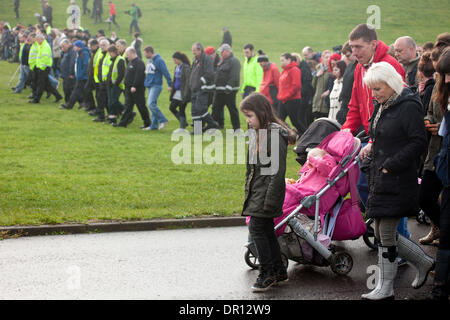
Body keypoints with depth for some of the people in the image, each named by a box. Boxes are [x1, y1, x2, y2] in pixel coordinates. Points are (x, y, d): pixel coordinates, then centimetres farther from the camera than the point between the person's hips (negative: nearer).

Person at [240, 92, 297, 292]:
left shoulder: (275, 135, -16)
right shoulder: (257, 135, 13)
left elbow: (278, 170, -19)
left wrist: (270, 199, -21)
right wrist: (248, 192, 19)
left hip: (268, 191, -9)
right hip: (256, 191, 9)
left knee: (257, 228, -10)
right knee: (266, 230, 13)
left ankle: (267, 273, -2)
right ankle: (278, 270, 22)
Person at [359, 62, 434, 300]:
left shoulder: (409, 107, -14)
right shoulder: (381, 107, 13)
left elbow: (418, 142, -19)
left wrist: (391, 165, -19)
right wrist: (371, 148, 5)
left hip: (397, 182, -9)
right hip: (380, 179, 9)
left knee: (386, 235, -2)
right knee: (383, 233, 12)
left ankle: (385, 288, 10)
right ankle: (423, 263, 29)